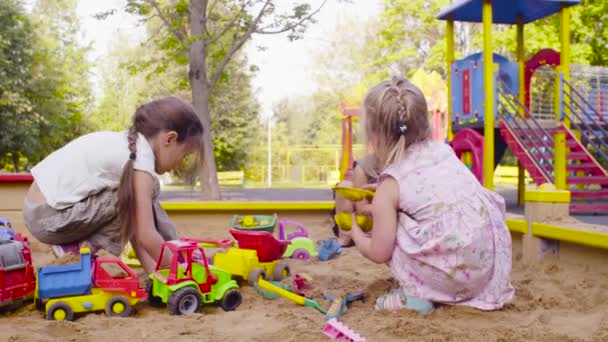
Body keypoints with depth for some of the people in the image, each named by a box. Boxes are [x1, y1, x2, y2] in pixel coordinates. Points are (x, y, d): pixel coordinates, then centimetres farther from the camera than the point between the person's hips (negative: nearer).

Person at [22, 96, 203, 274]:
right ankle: (83, 248, -5)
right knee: (144, 193, -12)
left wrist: (153, 271, 7)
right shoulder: (141, 157, -16)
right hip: (51, 217, -9)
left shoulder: (124, 144, 11)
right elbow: (147, 236, -19)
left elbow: (134, 226, 10)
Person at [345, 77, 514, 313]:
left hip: (455, 274, -6)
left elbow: (379, 253, -2)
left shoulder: (388, 188, -6)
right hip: (493, 262, 7)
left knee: (392, 231, 5)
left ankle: (415, 294, 6)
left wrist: (355, 232, 18)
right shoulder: (441, 149, 10)